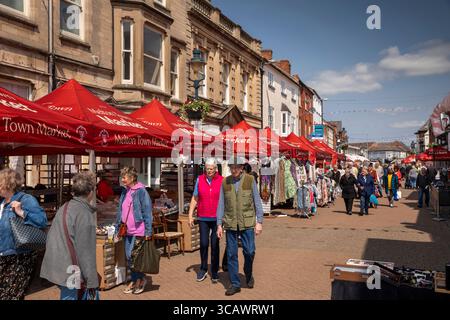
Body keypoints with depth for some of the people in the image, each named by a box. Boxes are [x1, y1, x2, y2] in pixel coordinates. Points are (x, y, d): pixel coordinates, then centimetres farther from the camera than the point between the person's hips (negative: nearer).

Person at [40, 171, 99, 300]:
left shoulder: (64, 207, 7)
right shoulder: (85, 214, -17)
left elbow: (50, 236, 13)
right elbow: (85, 250, -18)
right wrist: (91, 279, -12)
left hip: (54, 266, 8)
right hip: (68, 270, -8)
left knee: (65, 295, 20)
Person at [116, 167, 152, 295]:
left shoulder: (141, 191, -11)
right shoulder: (125, 192, 11)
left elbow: (147, 212, -13)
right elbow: (120, 212, 17)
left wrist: (148, 231, -15)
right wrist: (118, 228, 15)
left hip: (138, 231, -7)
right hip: (127, 231, 7)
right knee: (129, 257, 11)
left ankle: (141, 279, 19)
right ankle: (135, 280, 26)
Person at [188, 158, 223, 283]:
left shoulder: (222, 181, -2)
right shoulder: (200, 180, 3)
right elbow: (194, 199, 8)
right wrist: (190, 215, 4)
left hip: (217, 218, -1)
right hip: (203, 218, 1)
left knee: (215, 245, 3)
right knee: (204, 244, 0)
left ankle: (214, 272, 16)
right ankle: (203, 269, 19)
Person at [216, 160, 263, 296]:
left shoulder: (250, 180, 0)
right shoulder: (225, 182, 5)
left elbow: (257, 201, 0)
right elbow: (221, 204, 7)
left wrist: (259, 221, -5)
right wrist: (219, 224, 3)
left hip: (247, 223, -1)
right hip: (230, 224, 2)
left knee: (249, 251, -2)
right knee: (231, 254, 3)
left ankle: (249, 275, 27)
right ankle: (235, 284, 14)